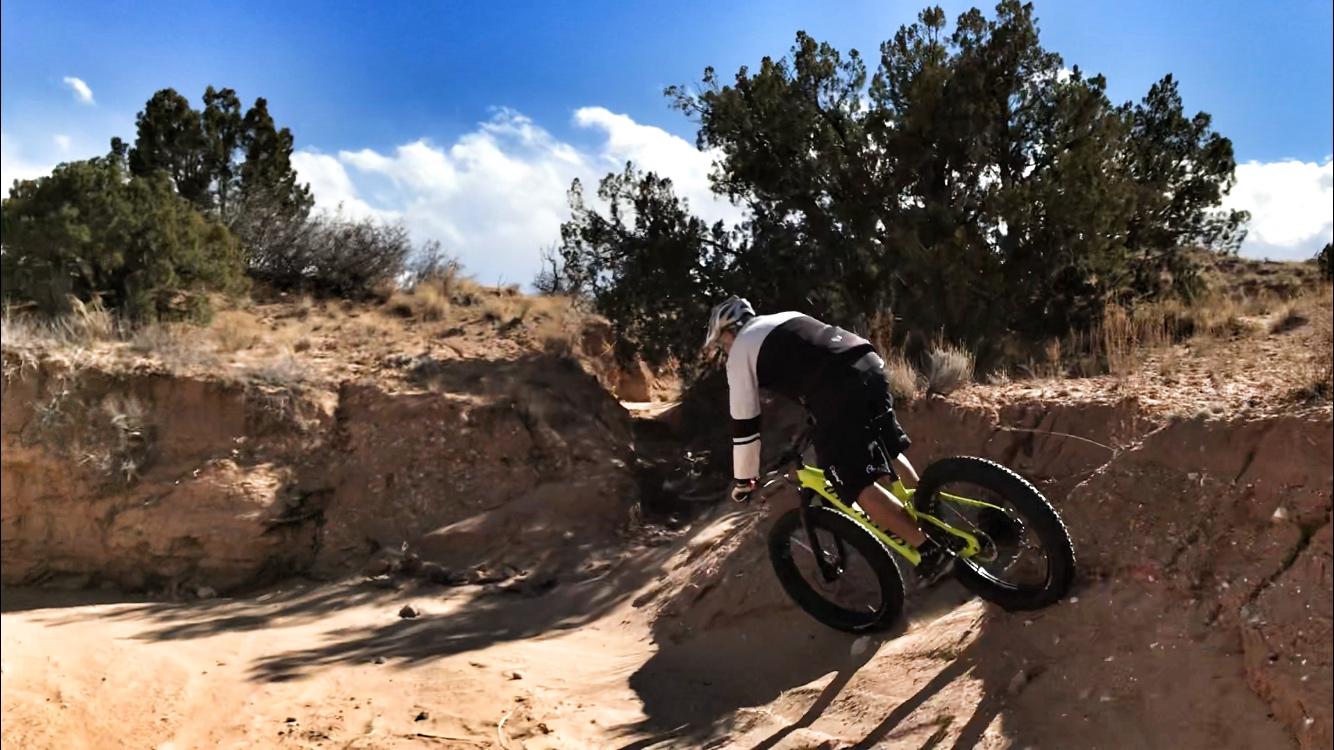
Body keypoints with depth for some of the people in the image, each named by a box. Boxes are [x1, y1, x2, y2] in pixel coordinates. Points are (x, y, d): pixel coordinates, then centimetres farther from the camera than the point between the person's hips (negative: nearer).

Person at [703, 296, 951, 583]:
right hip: (871, 365, 8)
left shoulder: (740, 351, 12)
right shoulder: (785, 320, 33)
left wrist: (743, 480, 23)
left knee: (856, 484, -1)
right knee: (890, 452, 26)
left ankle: (930, 551, -1)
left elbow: (744, 425, 12)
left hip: (841, 392, -8)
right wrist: (821, 427, 51)